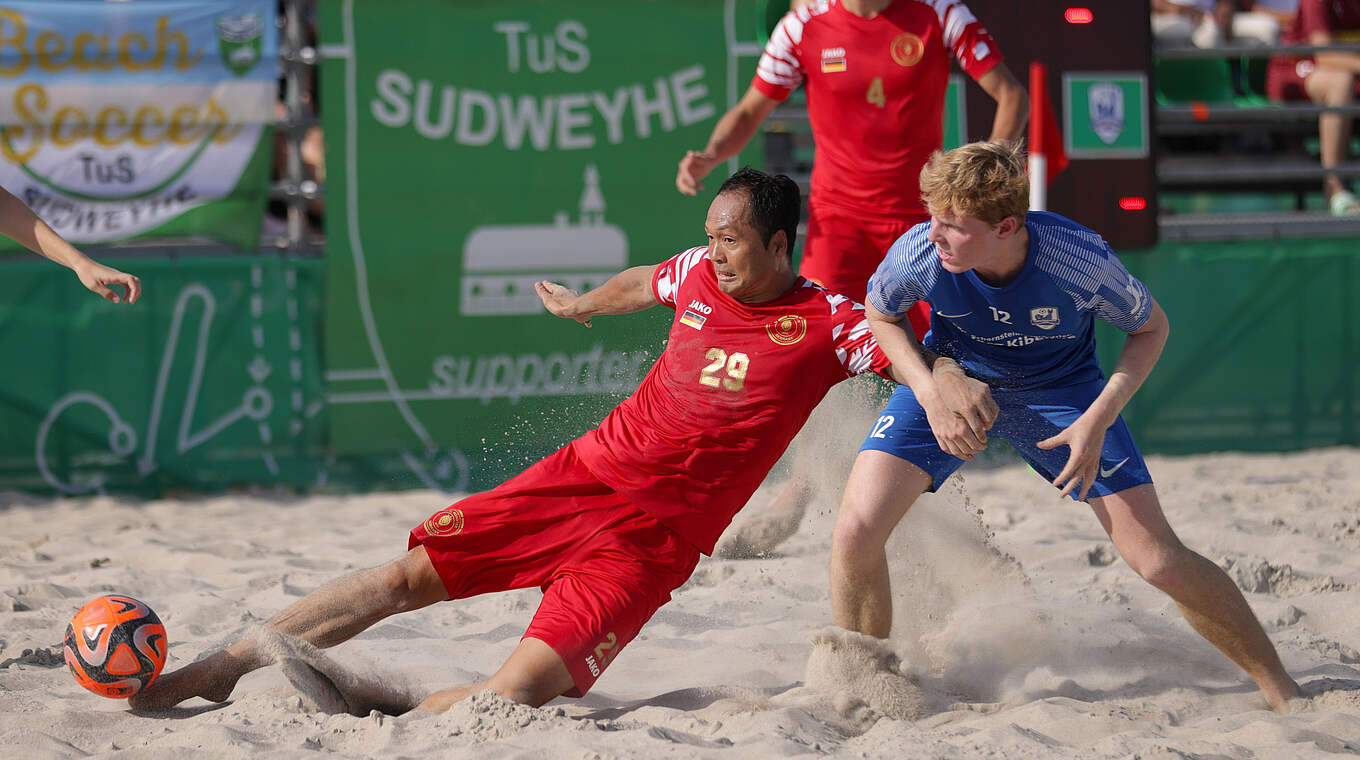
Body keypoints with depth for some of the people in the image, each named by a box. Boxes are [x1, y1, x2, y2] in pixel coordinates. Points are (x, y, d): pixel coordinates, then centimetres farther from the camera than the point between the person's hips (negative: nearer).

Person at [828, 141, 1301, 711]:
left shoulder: (1078, 259, -33)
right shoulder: (919, 253, -29)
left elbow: (1151, 327, -11)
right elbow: (880, 315, -3)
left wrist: (1098, 419, -23)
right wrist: (932, 388, -18)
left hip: (1059, 390, -1)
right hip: (952, 380, 2)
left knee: (1160, 562, -10)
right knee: (855, 532, -18)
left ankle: (1279, 689, 9)